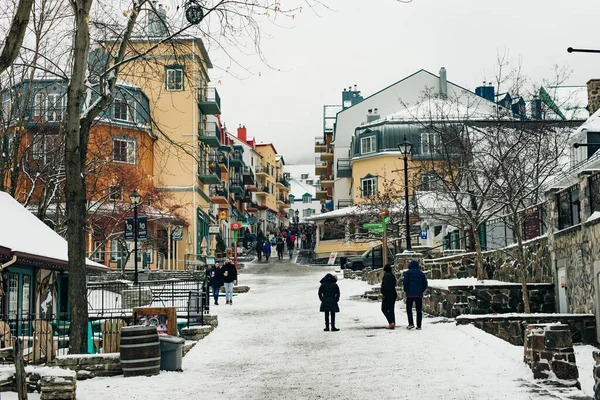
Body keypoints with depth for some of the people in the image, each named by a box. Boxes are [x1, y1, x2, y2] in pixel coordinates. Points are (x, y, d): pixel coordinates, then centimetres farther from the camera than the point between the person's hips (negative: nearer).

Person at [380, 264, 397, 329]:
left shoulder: (386, 276, -14)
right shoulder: (393, 276, 13)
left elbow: (384, 286, -22)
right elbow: (394, 285, 14)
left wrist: (383, 293, -8)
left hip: (387, 294, -8)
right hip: (394, 294, 8)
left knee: (384, 309, -2)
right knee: (391, 309, 13)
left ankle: (391, 322, -15)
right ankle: (393, 324, 12)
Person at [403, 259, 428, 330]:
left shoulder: (408, 272, -1)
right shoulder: (421, 273, 11)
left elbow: (405, 282, -9)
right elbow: (425, 284, 10)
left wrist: (406, 290, 6)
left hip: (410, 294, -3)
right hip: (419, 294, 3)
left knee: (409, 308, 5)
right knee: (419, 310, 6)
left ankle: (411, 323, -10)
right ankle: (419, 325, 3)